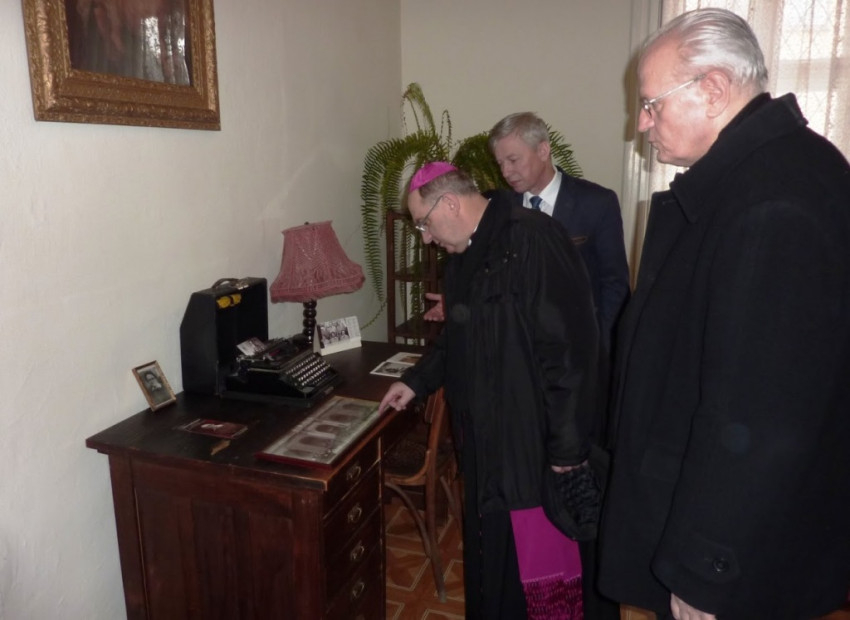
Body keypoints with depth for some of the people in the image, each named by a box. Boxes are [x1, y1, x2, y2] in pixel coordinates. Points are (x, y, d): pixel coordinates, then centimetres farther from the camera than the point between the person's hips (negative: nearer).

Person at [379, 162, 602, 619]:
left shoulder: (532, 240, -19)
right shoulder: (463, 255, 10)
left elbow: (570, 348, -23)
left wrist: (566, 446, -20)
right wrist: (418, 380, 17)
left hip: (531, 444, -8)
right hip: (483, 439, 8)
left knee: (530, 560, 9)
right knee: (486, 551, 21)